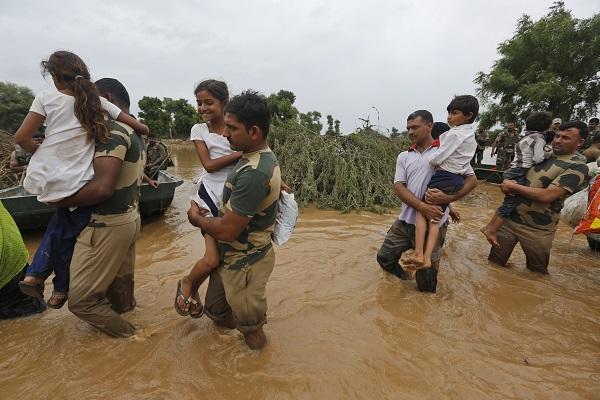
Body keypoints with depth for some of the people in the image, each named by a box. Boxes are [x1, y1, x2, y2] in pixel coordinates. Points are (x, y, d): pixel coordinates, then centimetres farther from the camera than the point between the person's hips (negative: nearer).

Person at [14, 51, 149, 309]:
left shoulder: (46, 99, -2)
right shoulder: (99, 103, 1)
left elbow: (22, 138, -4)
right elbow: (140, 127, 4)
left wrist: (41, 152, 15)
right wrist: (144, 132, 26)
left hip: (44, 180, 1)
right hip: (76, 185, 0)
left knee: (63, 219, 29)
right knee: (68, 231, 19)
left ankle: (36, 274, 20)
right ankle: (60, 290, 31)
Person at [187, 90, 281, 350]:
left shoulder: (254, 173, -31)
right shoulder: (263, 156, 1)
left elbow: (226, 231, -26)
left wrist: (196, 218, -8)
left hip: (244, 261, -9)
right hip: (233, 254, 9)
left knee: (249, 324, 17)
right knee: (215, 310, 26)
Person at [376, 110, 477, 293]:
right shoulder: (404, 156, 9)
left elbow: (472, 179, -4)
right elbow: (398, 187, -4)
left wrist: (447, 198, -21)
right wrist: (421, 206, -20)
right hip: (405, 221, 4)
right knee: (384, 257, 11)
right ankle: (403, 278, 38)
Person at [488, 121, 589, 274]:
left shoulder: (577, 167, -10)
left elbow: (547, 195, -23)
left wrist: (513, 187, -14)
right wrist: (506, 184, -3)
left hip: (537, 229, -5)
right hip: (509, 218, 5)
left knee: (536, 272, 16)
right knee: (494, 263, 10)